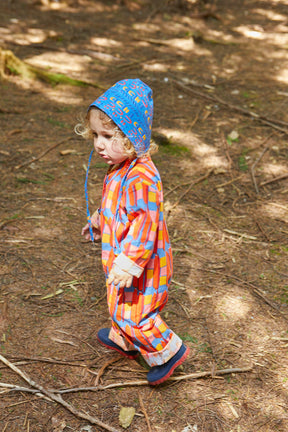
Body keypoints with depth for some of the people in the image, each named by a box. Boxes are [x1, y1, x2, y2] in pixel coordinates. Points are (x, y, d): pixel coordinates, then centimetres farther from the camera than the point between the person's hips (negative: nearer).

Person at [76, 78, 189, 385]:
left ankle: (168, 351, 19)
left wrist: (129, 263, -35)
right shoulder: (120, 168, 3)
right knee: (119, 305, 28)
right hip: (121, 257, 10)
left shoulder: (142, 177, -31)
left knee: (131, 313, 1)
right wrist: (98, 222, 35)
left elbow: (145, 223, -34)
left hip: (138, 261, -10)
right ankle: (123, 340, 52)